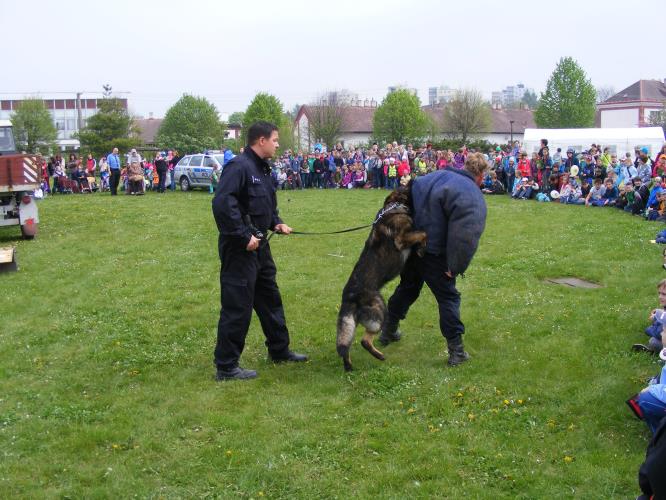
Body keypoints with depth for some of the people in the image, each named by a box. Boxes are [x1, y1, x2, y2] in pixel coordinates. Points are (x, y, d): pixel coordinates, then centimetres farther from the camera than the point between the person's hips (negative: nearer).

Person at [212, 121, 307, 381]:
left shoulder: (261, 168, 13)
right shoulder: (239, 166, -18)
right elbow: (222, 204, -29)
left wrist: (276, 223, 6)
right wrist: (244, 236, -25)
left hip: (259, 245, 10)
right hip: (240, 248, -10)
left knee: (270, 298, 20)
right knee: (237, 306, -5)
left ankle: (279, 349, 36)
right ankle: (226, 366, 5)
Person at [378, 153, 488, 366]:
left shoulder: (436, 176, 8)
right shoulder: (473, 197, -13)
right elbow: (465, 236, -24)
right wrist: (455, 266, -17)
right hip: (432, 253, -7)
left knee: (407, 288, 26)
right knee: (448, 297, 6)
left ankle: (388, 331, 39)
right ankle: (456, 351, 6)